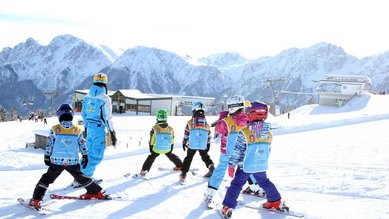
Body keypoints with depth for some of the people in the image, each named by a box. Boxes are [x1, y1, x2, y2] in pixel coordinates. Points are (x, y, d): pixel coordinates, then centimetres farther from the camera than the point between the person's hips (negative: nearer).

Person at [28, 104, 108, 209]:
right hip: (73, 162, 2)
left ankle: (36, 200, 2)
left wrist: (47, 157, 14)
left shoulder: (55, 129, -3)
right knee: (80, 177, 19)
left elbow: (49, 145, 2)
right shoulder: (77, 130, 0)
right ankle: (96, 192, 26)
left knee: (47, 178, 9)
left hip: (56, 161, -2)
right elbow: (83, 145, 6)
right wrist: (85, 157, 19)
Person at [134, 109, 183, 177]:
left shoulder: (155, 128, -16)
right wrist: (171, 147, 20)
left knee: (151, 158, 7)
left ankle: (143, 172, -3)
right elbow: (172, 140, 5)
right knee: (171, 156, 27)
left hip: (156, 149, -3)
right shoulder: (170, 129, -7)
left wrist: (150, 148, 7)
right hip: (167, 149, 3)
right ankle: (180, 166, 44)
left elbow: (151, 140, -7)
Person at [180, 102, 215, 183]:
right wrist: (208, 144, 18)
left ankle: (183, 174, 8)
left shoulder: (190, 122, -4)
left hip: (192, 145, -2)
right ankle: (211, 166, 3)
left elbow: (186, 133, 0)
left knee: (188, 158, 10)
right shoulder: (206, 122, 4)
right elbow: (208, 134, 9)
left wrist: (184, 143, 10)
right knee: (205, 156, 22)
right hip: (203, 145, 2)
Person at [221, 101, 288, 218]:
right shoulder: (268, 133, -3)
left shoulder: (244, 132, -19)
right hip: (261, 166, 4)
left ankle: (227, 207, 4)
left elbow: (237, 151, -16)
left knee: (236, 185, 6)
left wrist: (231, 165, -6)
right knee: (265, 182, 26)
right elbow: (268, 151, 8)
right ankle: (276, 202, 34)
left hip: (245, 166, -4)